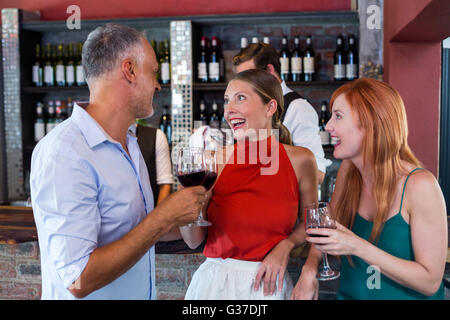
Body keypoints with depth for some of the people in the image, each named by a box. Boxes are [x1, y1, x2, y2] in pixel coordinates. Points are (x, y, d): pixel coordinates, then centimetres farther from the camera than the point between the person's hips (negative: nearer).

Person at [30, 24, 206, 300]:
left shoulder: (128, 143, 5)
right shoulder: (64, 153, -24)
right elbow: (79, 281, -28)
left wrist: (187, 217, 1)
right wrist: (165, 217, -25)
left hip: (142, 293, 8)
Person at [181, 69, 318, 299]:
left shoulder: (300, 160, -7)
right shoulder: (218, 159, -7)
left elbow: (307, 223, 9)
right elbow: (194, 240, -3)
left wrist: (286, 245, -8)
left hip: (268, 283, 0)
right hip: (215, 281, 1)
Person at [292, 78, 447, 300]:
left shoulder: (420, 185, -18)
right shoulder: (347, 171, -4)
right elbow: (328, 227, 10)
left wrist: (358, 247, -24)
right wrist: (310, 268, -6)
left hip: (408, 296, -4)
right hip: (350, 294, 4)